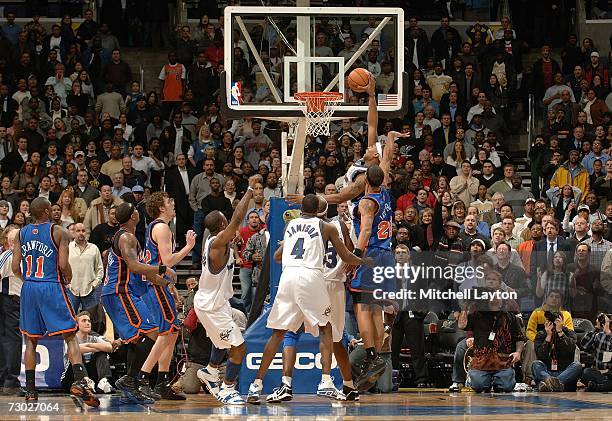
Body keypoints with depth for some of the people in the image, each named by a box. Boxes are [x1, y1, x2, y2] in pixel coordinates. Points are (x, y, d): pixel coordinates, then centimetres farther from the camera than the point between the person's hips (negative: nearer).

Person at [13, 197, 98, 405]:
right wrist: (68, 279, 7)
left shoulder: (22, 233, 7)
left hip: (29, 288, 4)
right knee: (70, 337, -1)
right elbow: (63, 265, -13)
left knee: (31, 340, 14)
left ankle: (30, 390, 12)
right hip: (52, 287, -4)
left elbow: (16, 268, 3)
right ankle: (80, 381, -19)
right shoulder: (59, 232, -5)